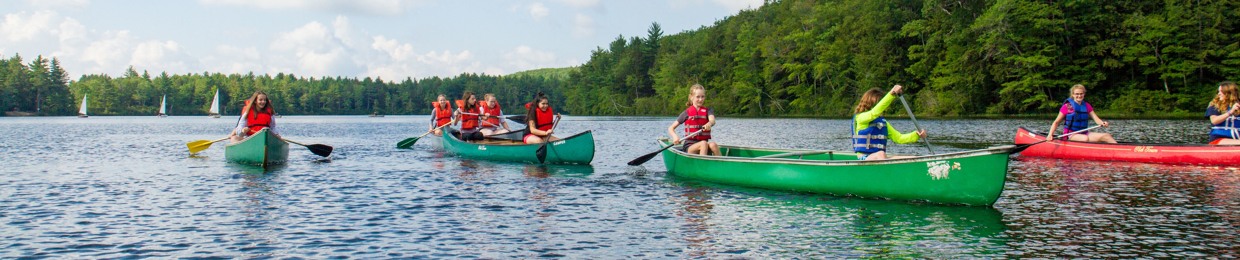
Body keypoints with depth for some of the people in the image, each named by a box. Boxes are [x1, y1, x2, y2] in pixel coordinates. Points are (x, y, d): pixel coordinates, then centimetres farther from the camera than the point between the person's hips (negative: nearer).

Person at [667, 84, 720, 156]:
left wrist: (709, 124, -40)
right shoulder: (687, 113, 5)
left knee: (713, 145, -32)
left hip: (704, 143, 2)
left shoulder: (708, 111, 9)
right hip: (689, 146, -2)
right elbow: (671, 128, 5)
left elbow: (712, 120, -14)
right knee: (703, 143, -33)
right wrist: (675, 136, -19)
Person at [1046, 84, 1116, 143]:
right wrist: (1050, 135, -15)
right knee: (1085, 139, -37)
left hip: (1084, 134, 5)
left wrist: (1103, 123, -21)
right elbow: (1056, 122, -1)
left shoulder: (1087, 106, 13)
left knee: (1106, 136, -14)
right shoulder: (1067, 106, -2)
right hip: (1071, 135, -5)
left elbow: (1096, 118, 3)